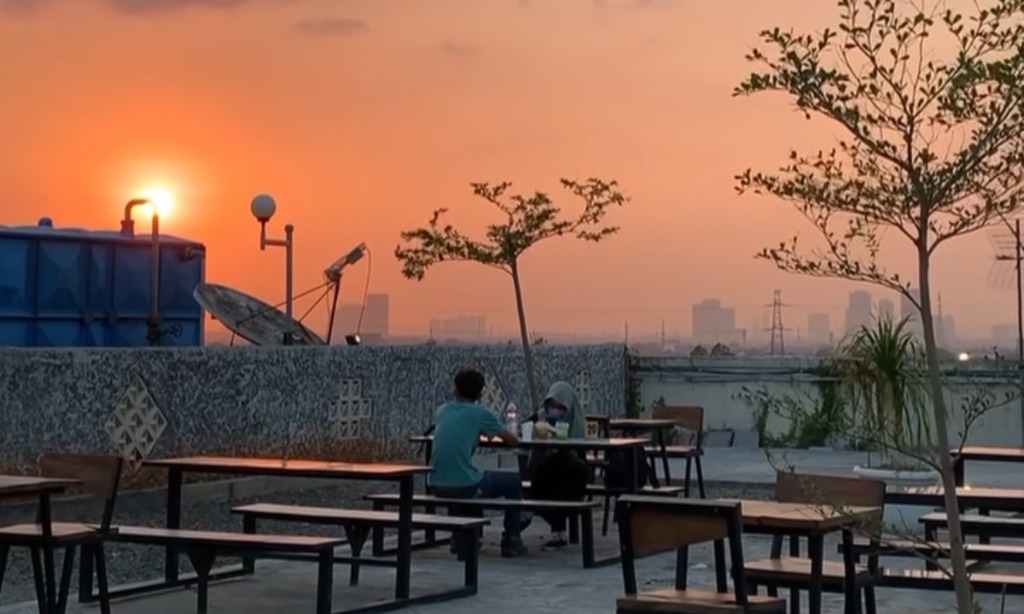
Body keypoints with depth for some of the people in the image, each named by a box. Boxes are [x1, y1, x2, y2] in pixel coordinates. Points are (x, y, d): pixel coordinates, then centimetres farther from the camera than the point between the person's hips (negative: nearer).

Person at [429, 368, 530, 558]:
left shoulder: (442, 411, 12)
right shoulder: (480, 412, -3)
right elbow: (512, 440, 6)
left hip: (436, 486, 6)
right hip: (463, 486, -6)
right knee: (513, 481, 19)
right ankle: (511, 540, 20)